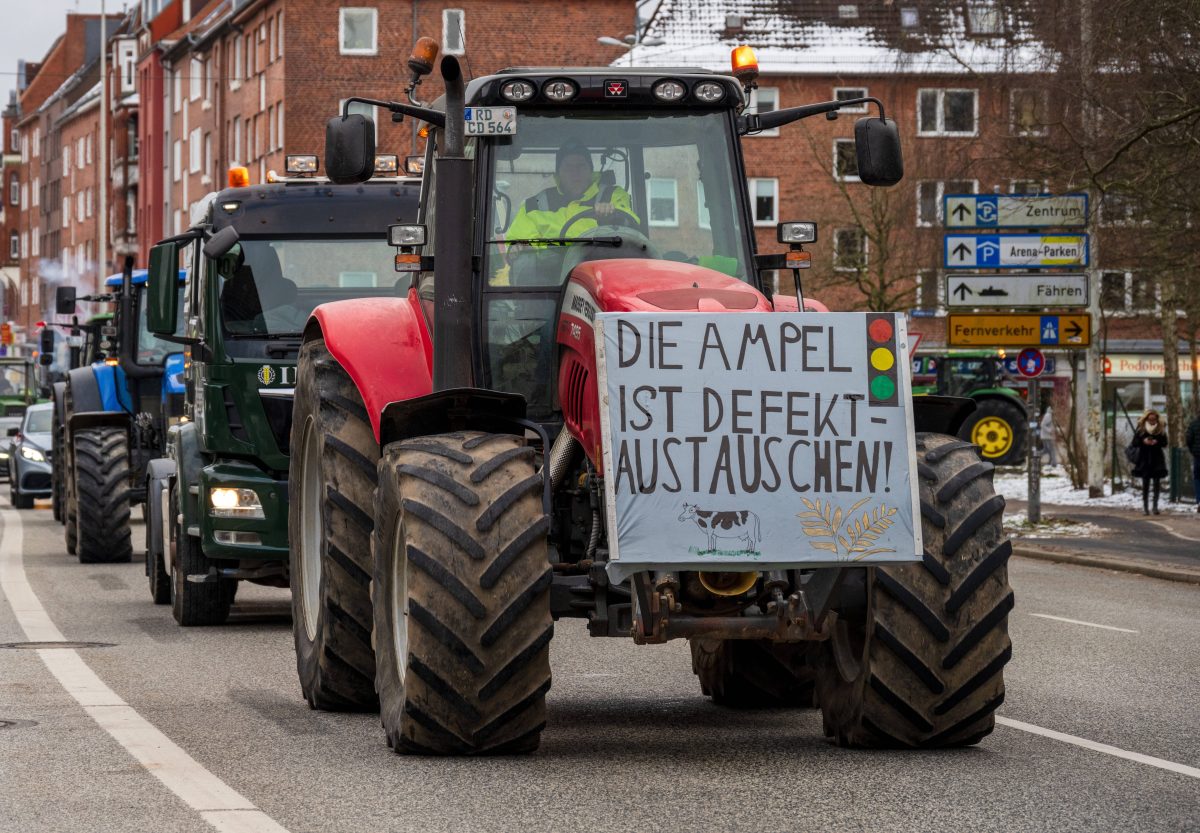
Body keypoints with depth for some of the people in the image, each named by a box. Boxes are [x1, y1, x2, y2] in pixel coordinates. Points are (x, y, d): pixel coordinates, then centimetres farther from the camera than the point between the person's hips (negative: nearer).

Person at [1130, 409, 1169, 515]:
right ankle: (1145, 506, 5)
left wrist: (1157, 442, -18)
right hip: (1144, 459, -1)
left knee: (1156, 482, -1)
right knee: (1145, 483, 1)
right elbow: (1134, 443, -1)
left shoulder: (1161, 429, 1)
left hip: (1157, 458, 1)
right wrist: (1143, 441, -20)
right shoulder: (1140, 428, -1)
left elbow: (1165, 443, 2)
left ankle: (1155, 505, 4)